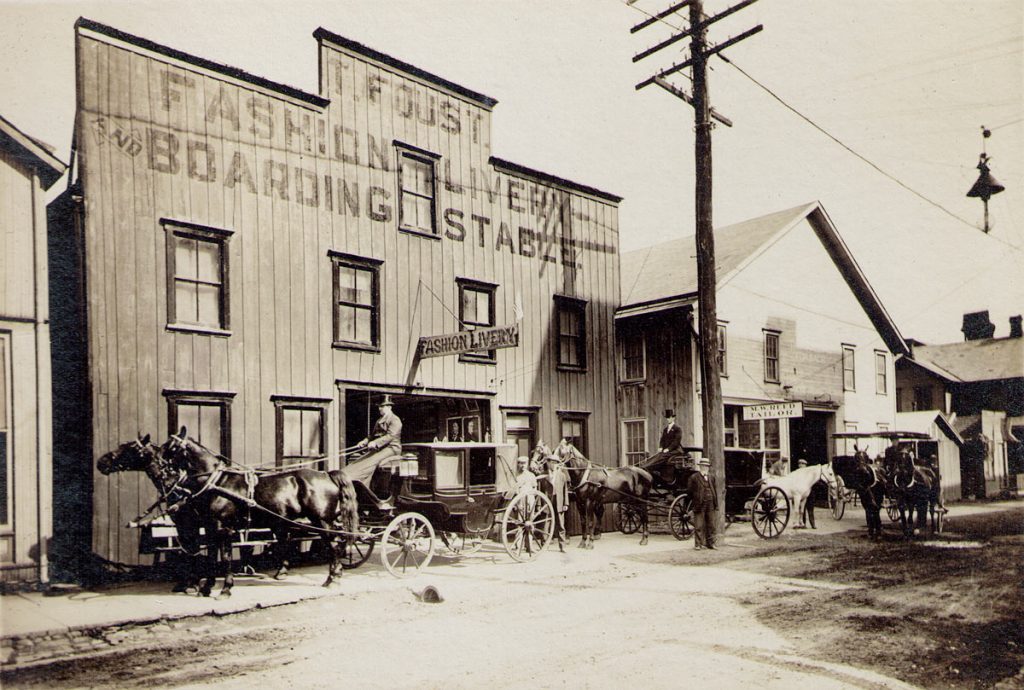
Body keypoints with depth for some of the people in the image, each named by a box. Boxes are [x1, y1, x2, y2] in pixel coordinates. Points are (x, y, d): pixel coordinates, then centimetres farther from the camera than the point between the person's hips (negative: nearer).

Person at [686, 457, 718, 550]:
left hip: (710, 505, 5)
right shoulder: (694, 477, -2)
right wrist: (693, 502, -6)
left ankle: (710, 543, 18)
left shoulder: (711, 478, 16)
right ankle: (698, 544, 3)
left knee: (711, 525, 9)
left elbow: (715, 491, 17)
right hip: (699, 505, -5)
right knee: (699, 526, -2)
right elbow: (689, 491, -3)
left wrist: (716, 505, 11)